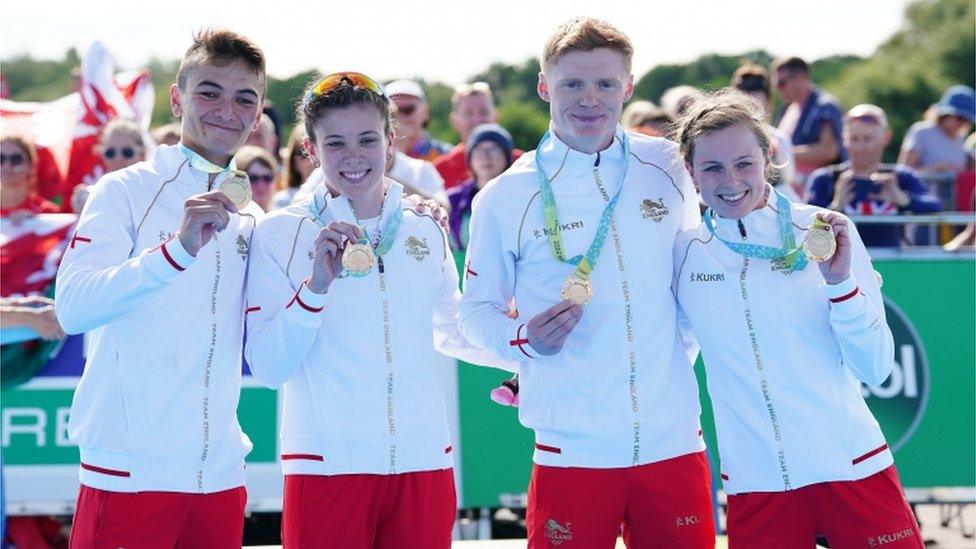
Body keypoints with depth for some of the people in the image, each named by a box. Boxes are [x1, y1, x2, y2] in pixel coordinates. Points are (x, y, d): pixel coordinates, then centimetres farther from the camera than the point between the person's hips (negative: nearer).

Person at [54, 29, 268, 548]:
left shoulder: (250, 218, 14)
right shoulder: (127, 190, -4)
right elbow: (72, 307, -18)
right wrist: (176, 249, -29)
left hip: (220, 474, 6)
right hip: (131, 474, -5)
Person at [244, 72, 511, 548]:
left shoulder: (426, 228, 11)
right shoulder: (279, 234, -1)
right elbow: (267, 368, -8)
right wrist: (316, 284, -19)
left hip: (423, 461, 3)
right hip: (327, 467, -3)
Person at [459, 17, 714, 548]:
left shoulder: (668, 167, 5)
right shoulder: (505, 198, -2)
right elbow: (476, 311, 5)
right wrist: (525, 340, -13)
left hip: (675, 443, 2)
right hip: (573, 451, -2)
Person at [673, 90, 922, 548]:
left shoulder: (824, 233, -3)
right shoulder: (684, 253, 3)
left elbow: (875, 369, -5)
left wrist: (839, 281, -16)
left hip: (853, 470, -2)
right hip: (754, 487, 2)